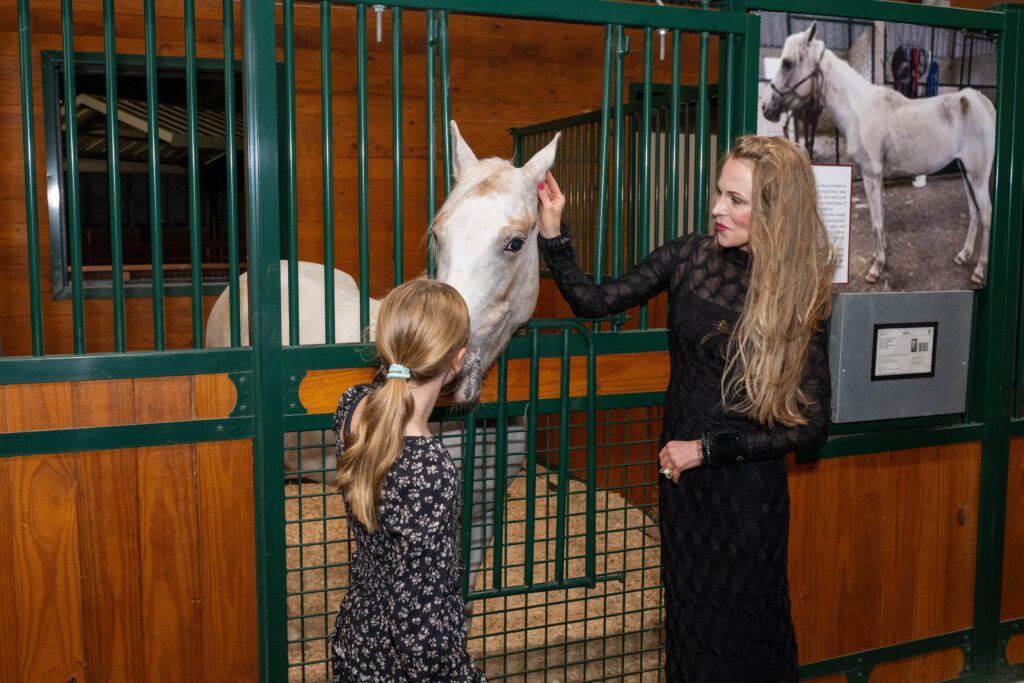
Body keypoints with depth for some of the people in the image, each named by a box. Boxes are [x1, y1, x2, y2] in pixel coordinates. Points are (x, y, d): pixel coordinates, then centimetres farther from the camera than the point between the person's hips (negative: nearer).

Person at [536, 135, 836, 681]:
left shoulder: (800, 295, -13)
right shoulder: (691, 257, -5)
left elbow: (812, 425, -12)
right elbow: (594, 302, -3)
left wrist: (708, 448, -15)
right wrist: (553, 233, -15)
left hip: (747, 488, -3)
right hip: (679, 476, 3)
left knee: (741, 621, 13)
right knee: (686, 609, 19)